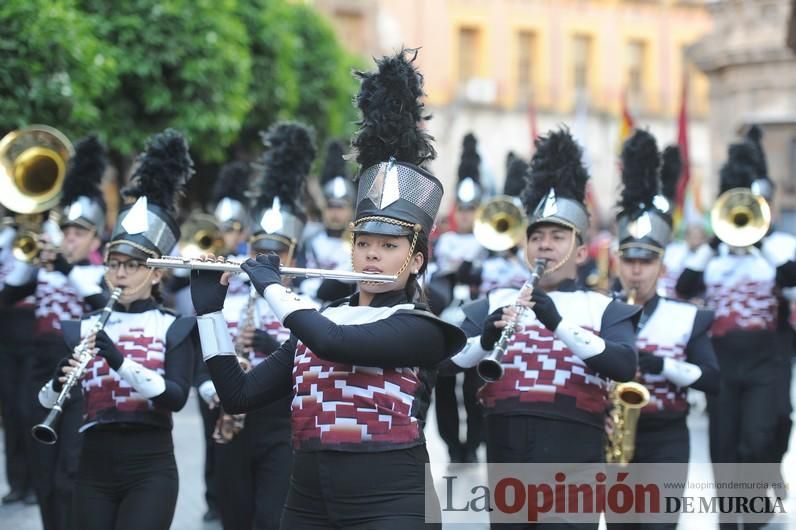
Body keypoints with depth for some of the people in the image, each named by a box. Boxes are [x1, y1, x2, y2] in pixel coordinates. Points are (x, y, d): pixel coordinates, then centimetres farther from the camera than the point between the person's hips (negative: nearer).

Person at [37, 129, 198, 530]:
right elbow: (47, 402, 1)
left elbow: (176, 396, -14)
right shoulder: (81, 328, 9)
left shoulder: (175, 328, 1)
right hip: (93, 470, 3)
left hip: (151, 471, -3)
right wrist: (61, 380, -22)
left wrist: (119, 360, -25)